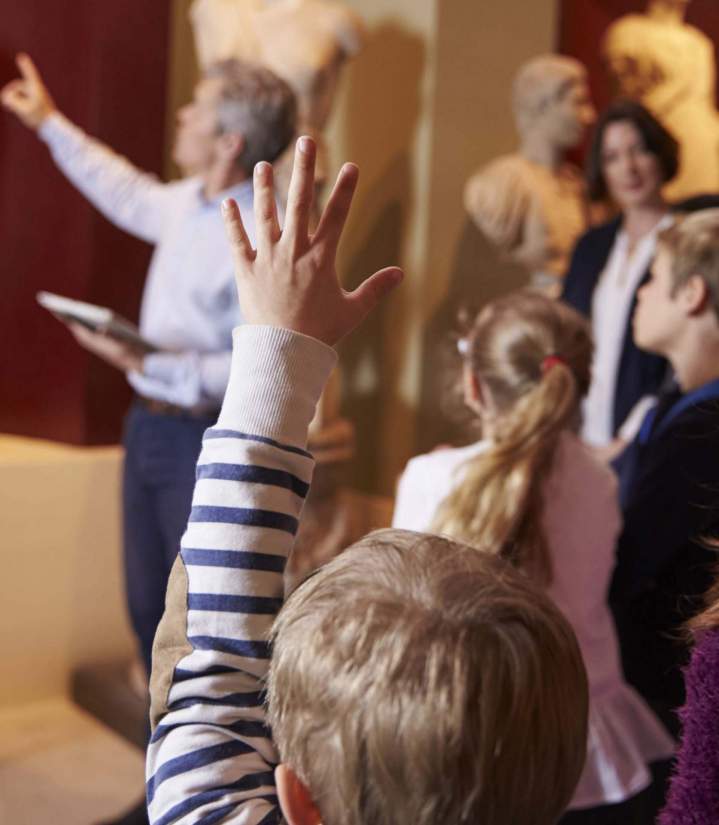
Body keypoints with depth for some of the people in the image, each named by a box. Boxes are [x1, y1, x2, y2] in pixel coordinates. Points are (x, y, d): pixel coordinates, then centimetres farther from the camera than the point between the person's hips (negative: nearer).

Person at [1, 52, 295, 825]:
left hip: (210, 443, -9)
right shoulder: (185, 204, 5)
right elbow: (127, 191, 28)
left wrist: (151, 364, -27)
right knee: (150, 611, 16)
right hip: (150, 427, 9)